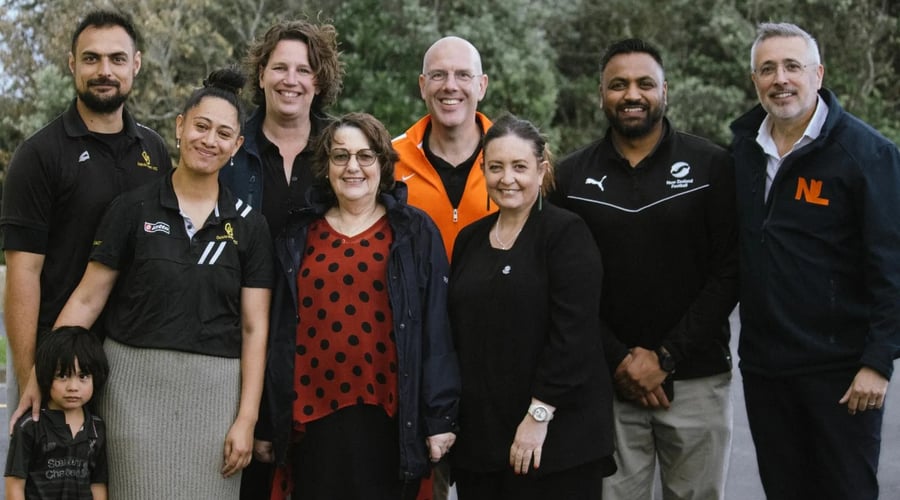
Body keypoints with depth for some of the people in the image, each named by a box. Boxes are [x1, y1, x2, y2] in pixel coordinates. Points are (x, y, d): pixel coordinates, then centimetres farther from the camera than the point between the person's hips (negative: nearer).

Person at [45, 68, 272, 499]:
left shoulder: (248, 225, 5)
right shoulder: (133, 209, 2)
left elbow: (254, 327, 3)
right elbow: (87, 300, 2)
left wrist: (246, 419, -3)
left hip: (214, 391, 1)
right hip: (135, 384, -1)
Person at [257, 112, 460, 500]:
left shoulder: (415, 232, 3)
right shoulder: (299, 235, 10)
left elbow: (436, 330, -1)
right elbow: (280, 333, 10)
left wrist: (440, 417, -6)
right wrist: (267, 423, 8)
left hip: (389, 417, -2)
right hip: (314, 415, 2)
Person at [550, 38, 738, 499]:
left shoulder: (712, 167, 0)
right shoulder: (571, 177, 5)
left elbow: (729, 271, -4)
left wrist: (665, 358, -10)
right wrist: (618, 359, -9)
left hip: (695, 379, -1)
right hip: (607, 380, 1)